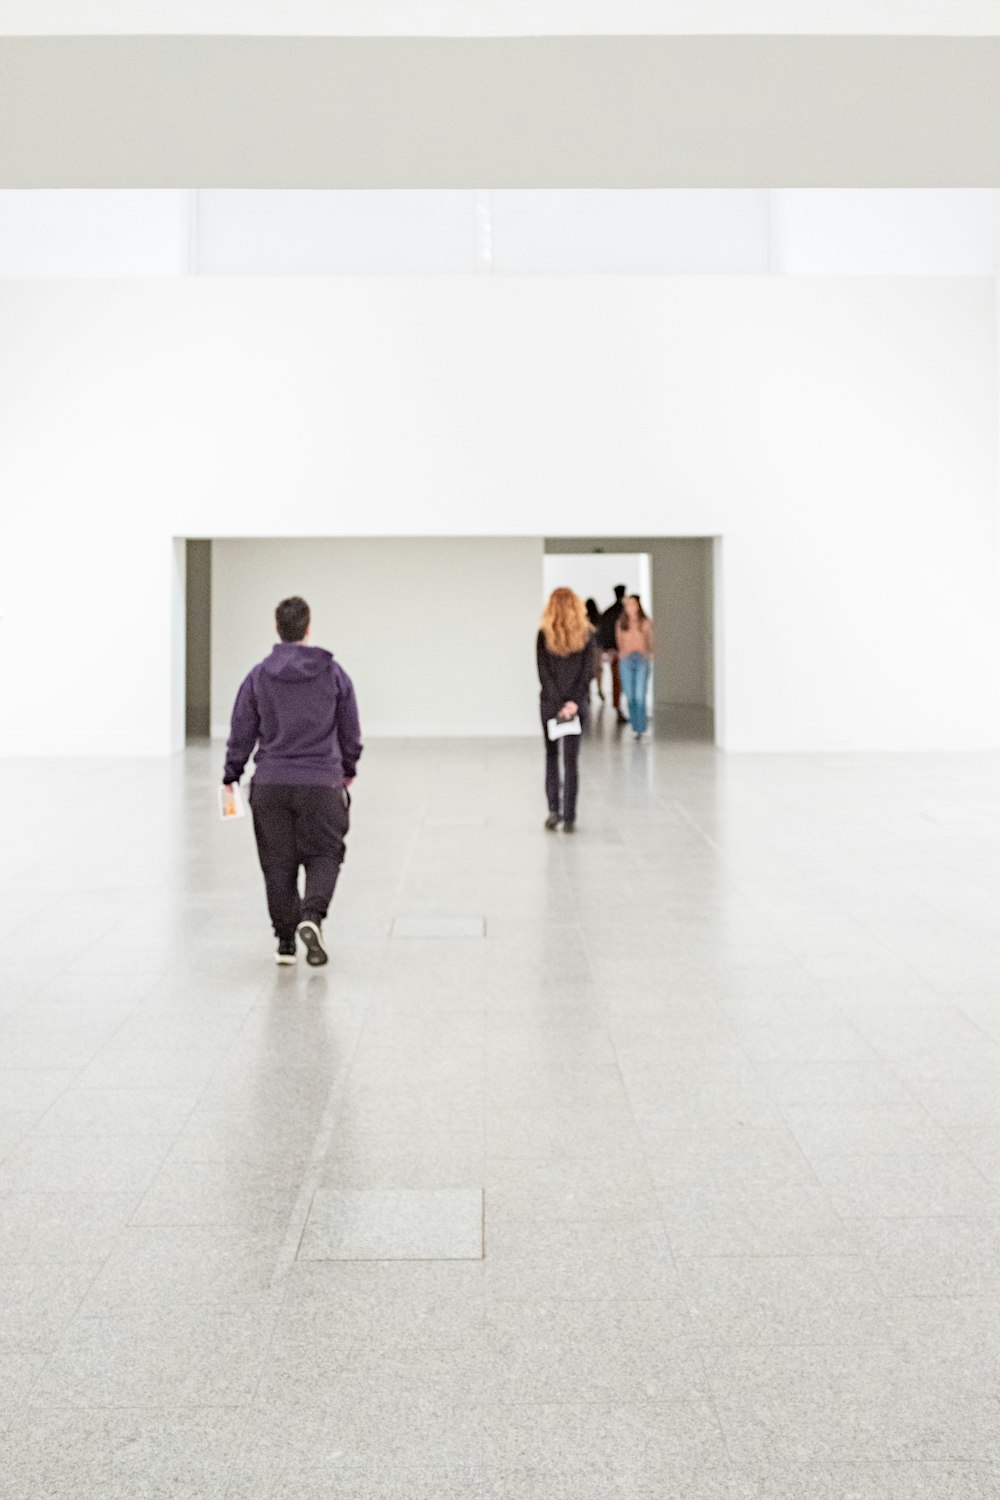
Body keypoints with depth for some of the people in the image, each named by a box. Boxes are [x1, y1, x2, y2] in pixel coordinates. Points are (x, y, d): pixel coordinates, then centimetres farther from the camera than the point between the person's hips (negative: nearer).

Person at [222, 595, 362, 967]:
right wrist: (348, 769, 22)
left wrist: (232, 776, 14)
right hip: (322, 783, -1)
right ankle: (312, 915, -16)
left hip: (270, 785, 1)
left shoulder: (258, 676, -1)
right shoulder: (333, 673, 0)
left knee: (278, 864, 9)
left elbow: (241, 734, 3)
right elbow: (351, 731, 7)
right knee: (324, 855, 9)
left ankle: (286, 941, 13)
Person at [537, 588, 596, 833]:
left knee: (551, 755, 14)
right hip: (576, 704, 1)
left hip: (550, 703, 0)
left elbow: (544, 673, -8)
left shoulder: (544, 635, -4)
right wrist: (574, 702, -10)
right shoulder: (586, 635, 0)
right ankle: (569, 818, 0)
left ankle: (554, 809, 4)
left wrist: (560, 703, -8)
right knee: (571, 759, 4)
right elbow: (588, 672, -6)